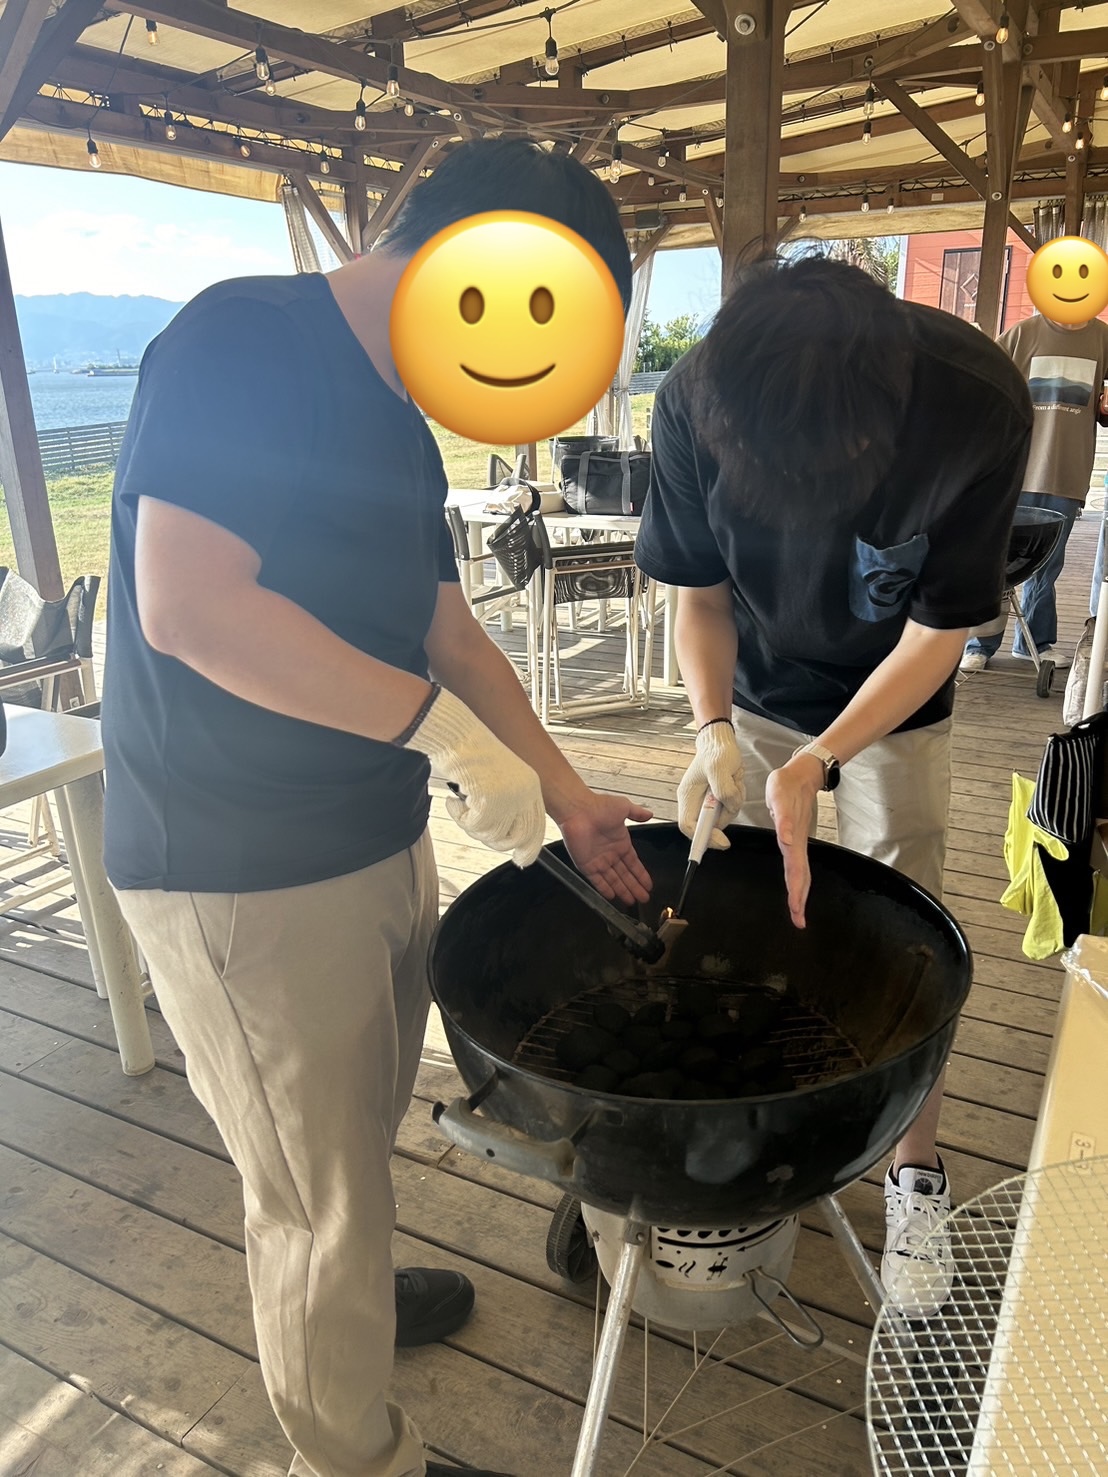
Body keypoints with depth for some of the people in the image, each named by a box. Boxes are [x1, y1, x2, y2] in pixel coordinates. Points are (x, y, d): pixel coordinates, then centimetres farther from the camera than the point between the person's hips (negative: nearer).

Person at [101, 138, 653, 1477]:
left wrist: (564, 795, 11)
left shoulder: (398, 426, 12)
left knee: (360, 1145, 27)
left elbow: (445, 634, 15)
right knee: (320, 1197, 10)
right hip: (240, 876, -8)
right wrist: (442, 726, -23)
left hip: (378, 848, 9)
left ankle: (339, 1300, 54)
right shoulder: (239, 342, -15)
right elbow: (186, 607, -27)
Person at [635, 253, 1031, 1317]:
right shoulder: (698, 400, -26)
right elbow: (700, 593, -13)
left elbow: (937, 633, -21)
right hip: (753, 699, 2)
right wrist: (715, 733, -27)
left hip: (894, 704, -1)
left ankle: (916, 1175, 24)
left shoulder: (977, 407, -31)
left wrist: (816, 763, -32)